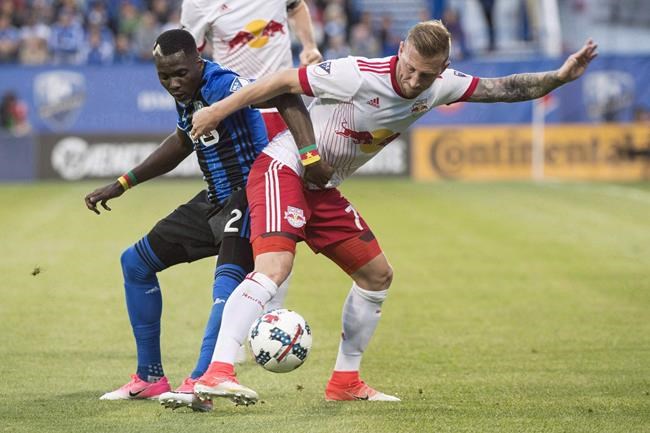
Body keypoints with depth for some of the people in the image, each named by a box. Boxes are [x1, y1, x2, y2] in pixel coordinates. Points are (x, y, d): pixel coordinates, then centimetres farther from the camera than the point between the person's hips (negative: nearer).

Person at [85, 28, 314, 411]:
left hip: (249, 196, -10)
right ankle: (151, 378, 20)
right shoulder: (187, 94, 5)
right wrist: (122, 185, 28)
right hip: (214, 200, 10)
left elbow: (283, 96, -38)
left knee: (228, 280, -33)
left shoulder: (220, 85, -23)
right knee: (136, 262, 16)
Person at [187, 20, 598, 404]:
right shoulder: (358, 76, -25)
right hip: (282, 169, -8)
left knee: (378, 275, 12)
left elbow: (503, 88, 5)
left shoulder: (440, 86, -4)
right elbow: (284, 82, -18)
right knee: (275, 267, -28)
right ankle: (217, 374, -38)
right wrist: (219, 110, -14)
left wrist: (560, 77, -6)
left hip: (322, 189, 8)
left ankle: (345, 380, 24)